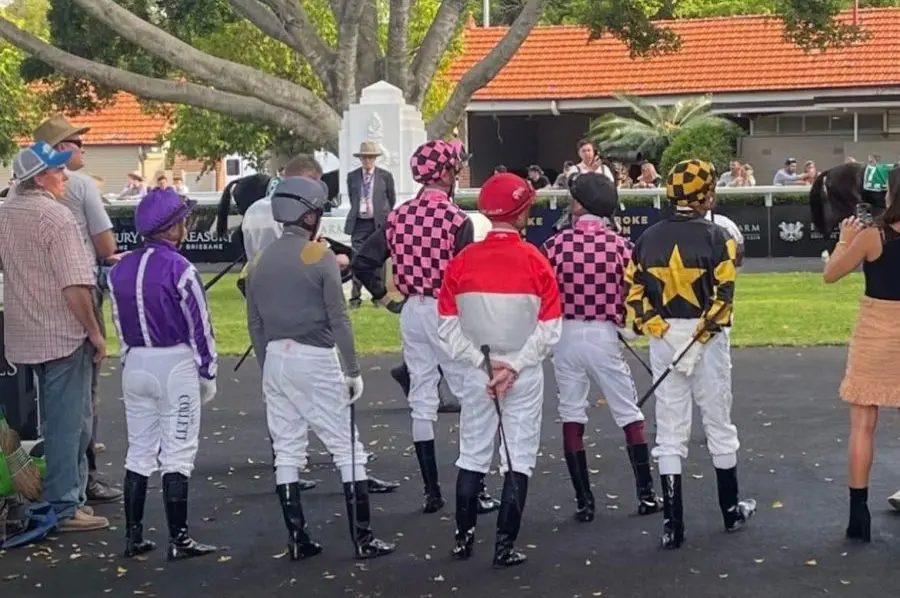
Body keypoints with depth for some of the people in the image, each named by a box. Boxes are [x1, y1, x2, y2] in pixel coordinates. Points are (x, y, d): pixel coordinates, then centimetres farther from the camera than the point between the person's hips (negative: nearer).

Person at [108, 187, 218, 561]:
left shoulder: (119, 270, 4)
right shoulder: (179, 270, -15)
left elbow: (120, 325, 10)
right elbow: (199, 327, -10)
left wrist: (134, 361, 18)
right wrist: (208, 374, -1)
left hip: (135, 365, 6)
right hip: (175, 365, -6)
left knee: (139, 453, 13)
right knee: (177, 455, -1)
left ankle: (133, 538, 17)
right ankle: (178, 540, 2)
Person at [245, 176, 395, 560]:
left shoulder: (260, 262, 8)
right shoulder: (321, 256, -8)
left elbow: (255, 324, 11)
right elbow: (339, 319, -11)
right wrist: (353, 370, -5)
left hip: (275, 358, 6)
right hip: (315, 359, -5)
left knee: (286, 451, 10)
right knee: (347, 448, 1)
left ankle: (298, 540, 11)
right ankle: (363, 539, 2)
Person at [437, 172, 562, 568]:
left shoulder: (463, 261, -5)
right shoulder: (534, 261, -11)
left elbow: (447, 326, -5)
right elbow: (549, 328, -13)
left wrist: (482, 362, -5)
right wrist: (514, 365, -11)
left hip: (477, 371, 2)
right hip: (525, 374, -2)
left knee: (472, 455, 15)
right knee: (519, 458, 6)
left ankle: (464, 538, 22)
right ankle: (505, 546, 6)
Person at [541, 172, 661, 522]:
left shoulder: (556, 244, -7)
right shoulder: (620, 246, -7)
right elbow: (630, 297, -2)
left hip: (566, 335, 0)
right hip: (604, 336, 0)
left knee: (572, 418, 9)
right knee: (630, 415, 12)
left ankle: (584, 502, 9)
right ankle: (646, 494, 15)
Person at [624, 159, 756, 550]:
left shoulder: (648, 239, 2)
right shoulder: (714, 237, -9)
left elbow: (633, 291, -3)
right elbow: (723, 294, -16)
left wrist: (656, 330, -5)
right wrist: (700, 337, -13)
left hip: (664, 339, 3)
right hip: (707, 339, -3)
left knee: (670, 433, 7)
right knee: (719, 425, 13)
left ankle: (672, 524, 4)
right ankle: (731, 510, 29)